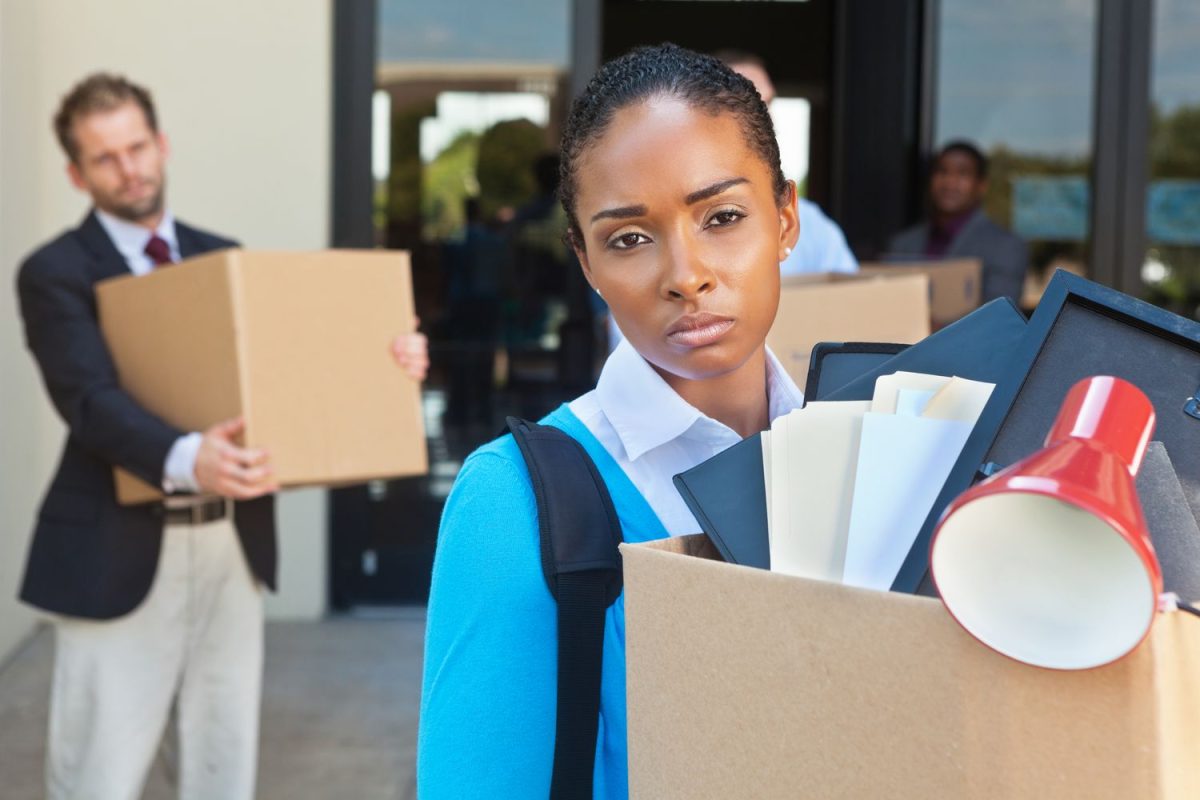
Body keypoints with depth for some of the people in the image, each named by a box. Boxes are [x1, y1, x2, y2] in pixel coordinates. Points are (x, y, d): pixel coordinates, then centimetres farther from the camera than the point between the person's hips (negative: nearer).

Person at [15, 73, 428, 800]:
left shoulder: (224, 258, 12)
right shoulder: (55, 273, -6)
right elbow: (91, 400, -20)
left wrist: (391, 359, -12)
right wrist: (185, 458, -40)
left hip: (232, 542, 5)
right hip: (121, 550, -5)